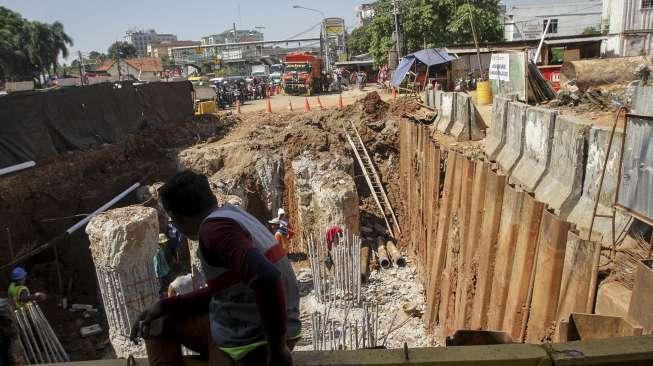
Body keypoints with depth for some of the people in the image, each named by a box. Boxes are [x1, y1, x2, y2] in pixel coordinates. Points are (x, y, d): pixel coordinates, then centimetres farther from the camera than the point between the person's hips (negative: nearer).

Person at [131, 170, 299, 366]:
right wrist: (164, 305, 8)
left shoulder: (215, 227, -22)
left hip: (255, 342, -9)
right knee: (159, 323, 17)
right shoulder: (228, 216, 8)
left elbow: (266, 278, -38)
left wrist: (277, 349, -27)